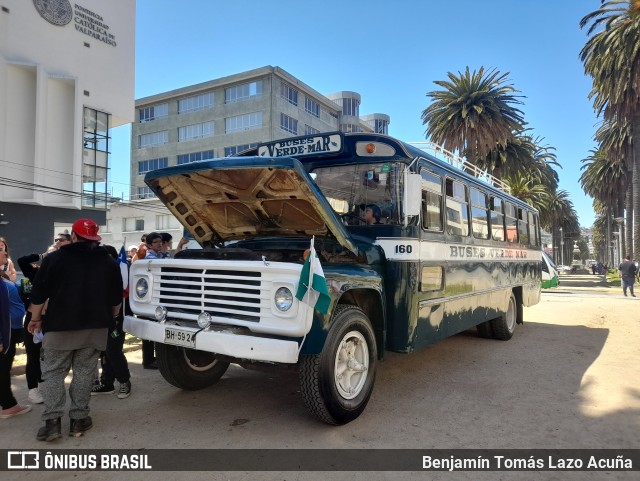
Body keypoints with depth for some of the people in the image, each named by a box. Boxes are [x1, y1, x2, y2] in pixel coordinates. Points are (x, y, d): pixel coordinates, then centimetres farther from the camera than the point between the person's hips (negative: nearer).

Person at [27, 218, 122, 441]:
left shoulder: (54, 258, -3)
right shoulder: (108, 261, 5)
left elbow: (39, 293, -1)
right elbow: (116, 297, 10)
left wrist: (35, 319, 12)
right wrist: (111, 318, 26)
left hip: (60, 325, -2)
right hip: (96, 326, 2)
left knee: (53, 372, 8)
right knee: (84, 372, 9)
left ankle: (52, 420, 1)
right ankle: (79, 419, 12)